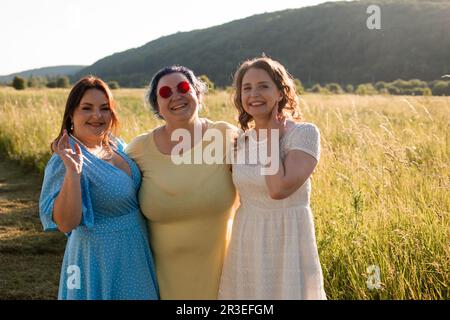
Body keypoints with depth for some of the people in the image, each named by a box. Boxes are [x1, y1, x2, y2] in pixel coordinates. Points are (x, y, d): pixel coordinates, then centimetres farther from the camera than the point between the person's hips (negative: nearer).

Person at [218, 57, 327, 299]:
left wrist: (273, 135, -17)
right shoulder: (242, 141, 5)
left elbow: (279, 188, -25)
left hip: (287, 244, -5)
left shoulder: (304, 133, -12)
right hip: (245, 247, 5)